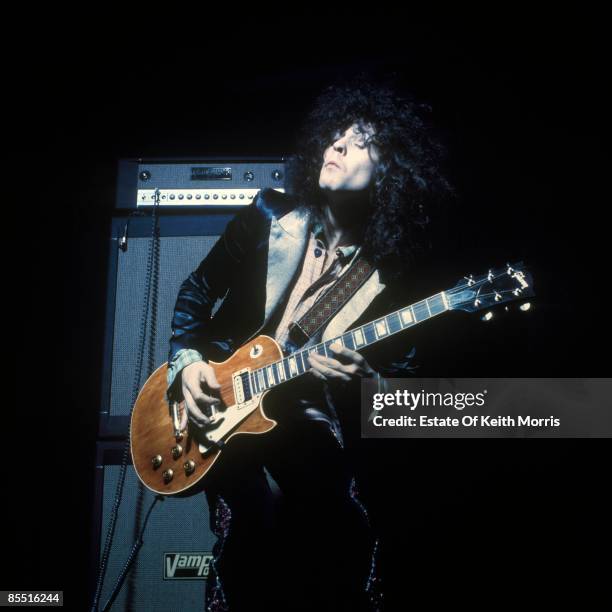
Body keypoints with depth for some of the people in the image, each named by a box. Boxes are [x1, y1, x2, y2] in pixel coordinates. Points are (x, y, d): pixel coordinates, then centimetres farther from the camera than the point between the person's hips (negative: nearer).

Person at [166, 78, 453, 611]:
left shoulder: (390, 268, 0)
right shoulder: (271, 217, 0)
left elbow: (402, 376, 2)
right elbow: (197, 291, 9)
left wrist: (361, 378, -19)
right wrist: (188, 362, -5)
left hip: (310, 421, 0)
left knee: (342, 540, -21)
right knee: (261, 508, -24)